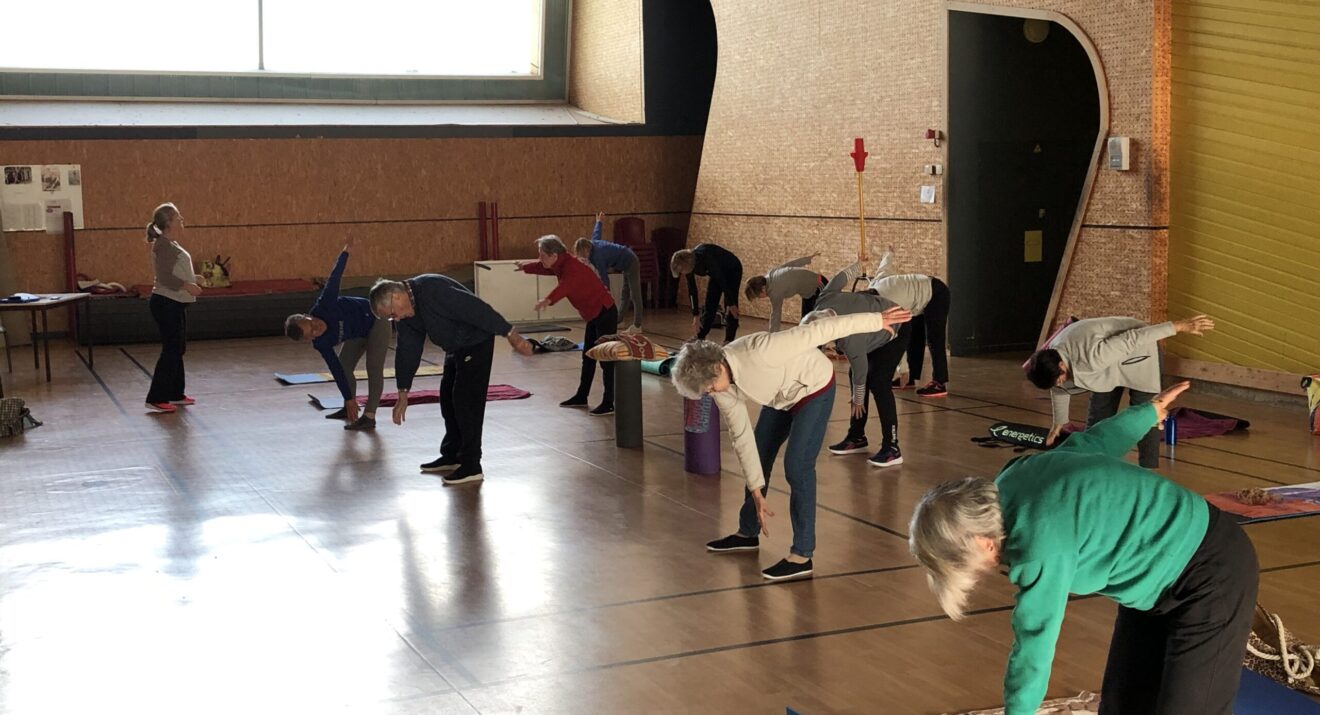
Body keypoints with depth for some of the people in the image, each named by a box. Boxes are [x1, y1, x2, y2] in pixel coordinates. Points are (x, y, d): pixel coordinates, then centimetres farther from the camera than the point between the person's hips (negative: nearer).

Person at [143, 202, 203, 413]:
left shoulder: (171, 244, 14)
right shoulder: (163, 245, -16)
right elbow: (165, 277, -24)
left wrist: (192, 278, 24)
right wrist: (187, 285, -33)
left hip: (175, 304, 11)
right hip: (166, 304, -11)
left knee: (178, 349, 16)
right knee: (171, 350, -9)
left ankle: (175, 394, 25)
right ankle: (156, 399, -6)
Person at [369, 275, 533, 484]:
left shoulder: (432, 289, -28)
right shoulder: (407, 313, 1)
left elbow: (476, 308, -30)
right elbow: (407, 351, 7)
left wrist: (511, 335, -29)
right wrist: (403, 394, 8)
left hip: (477, 343, -9)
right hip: (456, 348, 9)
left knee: (467, 401, -11)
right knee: (448, 399, 15)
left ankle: (471, 466, -8)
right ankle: (451, 456, 29)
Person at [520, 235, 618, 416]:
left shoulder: (572, 266, -26)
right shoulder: (559, 265, 3)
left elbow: (566, 285, -49)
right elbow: (542, 267, 27)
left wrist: (548, 300, -63)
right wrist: (526, 266, 15)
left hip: (605, 313, -10)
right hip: (593, 315, 10)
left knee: (606, 359, -8)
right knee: (588, 357, 18)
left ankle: (609, 404, -5)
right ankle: (581, 396, 30)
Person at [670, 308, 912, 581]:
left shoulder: (757, 351, -38)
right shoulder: (721, 387, -15)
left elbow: (819, 331, -34)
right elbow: (742, 436, -8)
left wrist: (875, 320, -29)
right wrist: (757, 493, -8)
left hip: (814, 388, -7)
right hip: (781, 398, 7)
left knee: (797, 466, -16)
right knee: (757, 461, 12)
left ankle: (802, 556, -11)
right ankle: (748, 533, 33)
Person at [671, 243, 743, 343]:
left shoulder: (704, 257, -38)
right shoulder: (688, 264, -16)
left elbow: (722, 280, -32)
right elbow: (692, 291, -9)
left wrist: (731, 303, -26)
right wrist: (696, 316, -8)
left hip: (732, 269, -7)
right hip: (718, 272, 7)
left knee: (730, 309, -12)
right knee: (709, 306, 3)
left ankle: (728, 341, -8)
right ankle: (700, 338, 8)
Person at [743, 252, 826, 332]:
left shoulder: (775, 291, -29)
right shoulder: (770, 273, -7)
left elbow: (776, 314, -22)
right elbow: (791, 264, 5)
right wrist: (809, 258, 19)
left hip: (819, 286, -9)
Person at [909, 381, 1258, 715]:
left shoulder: (1041, 547, -34)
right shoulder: (1012, 480, -7)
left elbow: (1034, 650, -25)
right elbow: (1089, 442, 10)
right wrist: (1148, 411, 27)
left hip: (1214, 573, -9)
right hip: (1164, 570, 10)